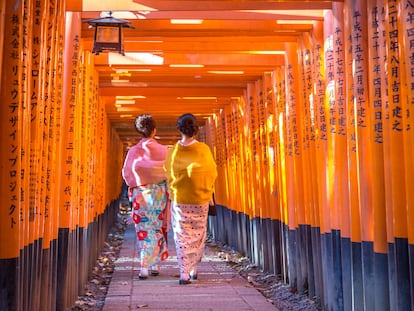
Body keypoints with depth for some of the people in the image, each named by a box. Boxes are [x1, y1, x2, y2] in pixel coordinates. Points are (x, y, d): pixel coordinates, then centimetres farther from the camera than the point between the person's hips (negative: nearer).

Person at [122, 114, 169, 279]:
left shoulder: (133, 151, -5)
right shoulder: (163, 150, -6)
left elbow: (126, 173, -4)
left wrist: (136, 184, 12)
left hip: (140, 193, 0)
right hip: (160, 193, 0)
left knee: (143, 229, 6)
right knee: (158, 228, 11)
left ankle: (145, 268, -2)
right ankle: (155, 265, 15)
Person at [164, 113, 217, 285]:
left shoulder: (172, 151, -6)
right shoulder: (203, 149, -9)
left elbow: (168, 174, 4)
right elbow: (212, 173, 0)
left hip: (179, 199, 0)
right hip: (200, 200, 0)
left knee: (181, 237, 5)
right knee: (198, 234, 16)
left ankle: (184, 274, 0)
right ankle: (193, 268, 23)